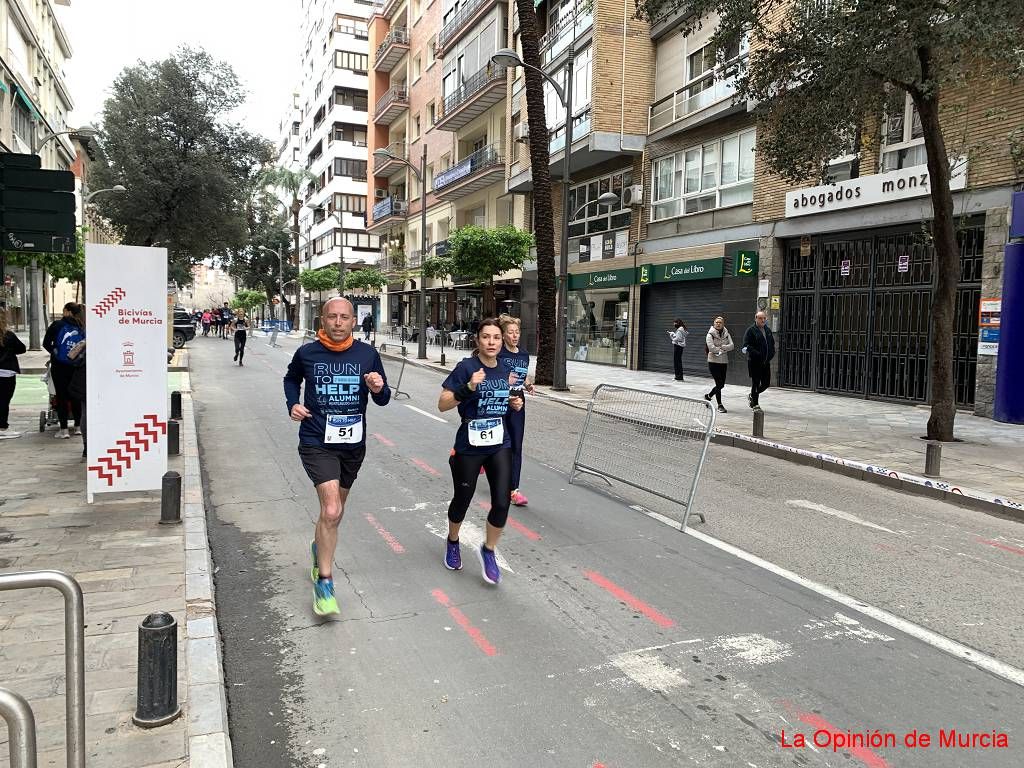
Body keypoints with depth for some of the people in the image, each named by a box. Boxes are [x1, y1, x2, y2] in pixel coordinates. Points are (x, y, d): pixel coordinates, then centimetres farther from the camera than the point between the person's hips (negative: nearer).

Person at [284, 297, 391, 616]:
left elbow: (383, 399, 4)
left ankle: (319, 548, 52)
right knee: (332, 511, -19)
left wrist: (379, 389, -19)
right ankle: (324, 583, -4)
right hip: (317, 443, -3)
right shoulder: (306, 353, -5)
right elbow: (291, 379, 17)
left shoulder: (368, 354, -4)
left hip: (353, 445, 3)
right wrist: (292, 404, -1)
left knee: (334, 510, 21)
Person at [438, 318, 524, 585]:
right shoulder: (466, 367, -12)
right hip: (469, 446, -4)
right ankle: (453, 542, 44)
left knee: (502, 502, -5)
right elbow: (442, 404, -15)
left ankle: (488, 550, 22)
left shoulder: (503, 370, 4)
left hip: (500, 445, 4)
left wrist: (514, 403, 2)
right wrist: (468, 388, -28)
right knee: (462, 500, 13)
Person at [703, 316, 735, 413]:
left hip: (724, 362, 5)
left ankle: (708, 396, 33)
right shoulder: (710, 334, -5)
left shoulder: (726, 334, 8)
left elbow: (732, 346, -3)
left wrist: (721, 347, -19)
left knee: (721, 384, 9)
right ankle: (720, 405, 3)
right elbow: (711, 347, -16)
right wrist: (724, 349, -9)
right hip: (713, 362, -5)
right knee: (719, 384, -8)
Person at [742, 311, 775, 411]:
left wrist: (771, 354, 5)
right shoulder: (751, 330, -7)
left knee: (766, 383, 8)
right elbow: (746, 345, -14)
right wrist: (757, 354, -23)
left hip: (766, 362, 6)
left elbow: (772, 344, 22)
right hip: (754, 361, -6)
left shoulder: (768, 330, 14)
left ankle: (752, 396, 32)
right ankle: (755, 404, 11)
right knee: (756, 382, -1)